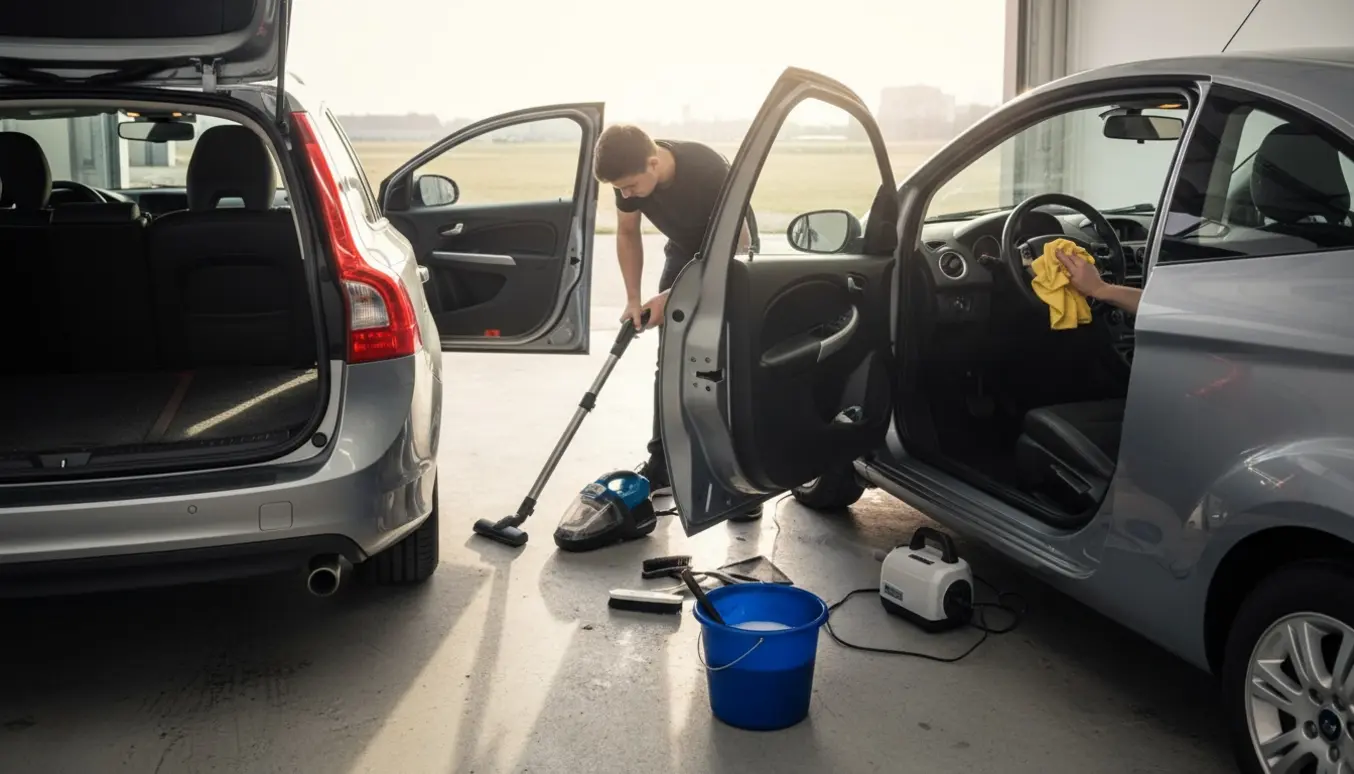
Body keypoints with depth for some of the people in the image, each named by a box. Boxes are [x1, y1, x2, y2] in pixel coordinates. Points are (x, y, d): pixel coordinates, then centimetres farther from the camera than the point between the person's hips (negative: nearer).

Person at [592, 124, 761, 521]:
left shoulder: (708, 170, -37)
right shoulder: (630, 176, -21)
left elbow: (737, 243, -29)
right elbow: (628, 234, -2)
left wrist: (671, 297, -28)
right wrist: (633, 298, -10)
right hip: (683, 254, 5)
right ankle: (661, 466, 14)